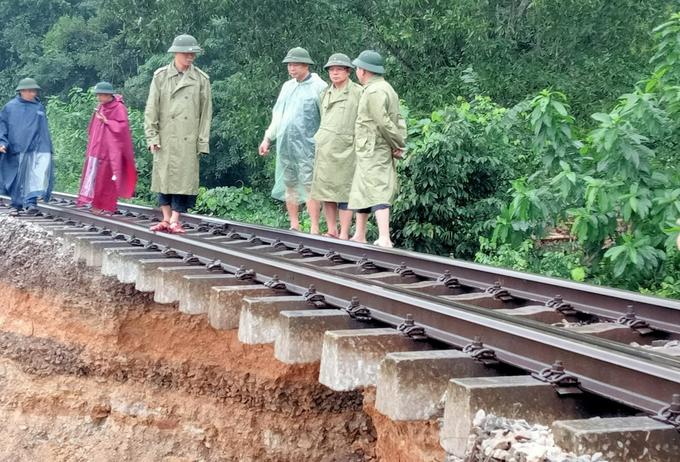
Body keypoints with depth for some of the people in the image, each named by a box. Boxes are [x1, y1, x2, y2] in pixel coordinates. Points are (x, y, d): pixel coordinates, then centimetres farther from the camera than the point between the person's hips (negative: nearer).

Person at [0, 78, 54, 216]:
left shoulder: (39, 108, 11)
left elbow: (44, 130, 16)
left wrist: (48, 150, 16)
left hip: (37, 148, 1)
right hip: (17, 149, -1)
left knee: (36, 176, -15)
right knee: (18, 178, 5)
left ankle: (31, 201, -19)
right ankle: (16, 205, 15)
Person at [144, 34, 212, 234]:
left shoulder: (201, 79, 3)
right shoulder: (161, 76, 3)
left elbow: (206, 112, 4)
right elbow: (151, 108, 3)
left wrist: (202, 141, -1)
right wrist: (152, 136, -4)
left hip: (188, 140, 0)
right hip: (166, 137, 1)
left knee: (184, 178, -3)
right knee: (164, 176, 5)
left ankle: (175, 220, 3)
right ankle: (166, 219, 13)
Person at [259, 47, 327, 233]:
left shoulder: (318, 87, -4)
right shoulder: (287, 86, 15)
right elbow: (277, 115, 20)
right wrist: (267, 138, 14)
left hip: (306, 146, -6)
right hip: (284, 145, 7)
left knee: (309, 186, -8)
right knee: (289, 185, 9)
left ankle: (314, 229, -6)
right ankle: (294, 226, 17)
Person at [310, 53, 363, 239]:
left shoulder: (358, 92, -1)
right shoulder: (325, 94, 16)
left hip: (344, 148, -6)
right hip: (324, 148, 6)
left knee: (344, 191, -5)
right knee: (325, 189, 6)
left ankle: (344, 234, -3)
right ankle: (331, 231, 15)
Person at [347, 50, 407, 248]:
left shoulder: (374, 91, -17)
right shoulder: (386, 88, 17)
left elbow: (384, 123, -21)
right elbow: (399, 120, 15)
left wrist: (397, 145, -11)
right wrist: (401, 144, 6)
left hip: (373, 151, -11)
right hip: (369, 152, 11)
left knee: (377, 192, -15)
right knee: (360, 192, 18)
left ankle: (384, 239, -21)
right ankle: (359, 236, 27)